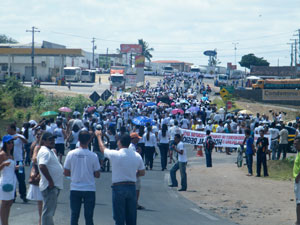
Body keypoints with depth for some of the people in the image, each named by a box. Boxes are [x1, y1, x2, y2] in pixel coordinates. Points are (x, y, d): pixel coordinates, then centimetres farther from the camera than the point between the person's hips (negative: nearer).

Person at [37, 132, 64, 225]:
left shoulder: (51, 151, 16)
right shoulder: (45, 152, -16)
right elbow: (42, 166, -31)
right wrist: (50, 181, -26)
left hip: (55, 186, 11)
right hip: (50, 186, -11)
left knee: (50, 211, 19)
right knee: (48, 211, -8)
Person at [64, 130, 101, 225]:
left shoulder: (71, 154, -6)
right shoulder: (93, 156, -9)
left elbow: (66, 173, 0)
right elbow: (97, 175, -4)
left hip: (75, 189, 1)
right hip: (89, 189, -1)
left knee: (74, 215, 9)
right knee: (89, 216, 4)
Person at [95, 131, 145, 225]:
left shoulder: (115, 154, -12)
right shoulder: (137, 156, -1)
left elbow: (102, 148, 7)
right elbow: (142, 173, 7)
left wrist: (98, 136, 25)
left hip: (118, 188, -4)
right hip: (132, 187, 4)